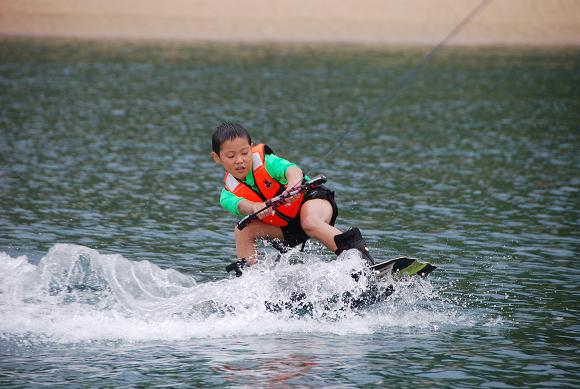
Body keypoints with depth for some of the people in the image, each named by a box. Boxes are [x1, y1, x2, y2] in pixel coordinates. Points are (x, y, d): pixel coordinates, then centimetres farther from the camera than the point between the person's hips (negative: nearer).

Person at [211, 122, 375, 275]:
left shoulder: (266, 161, -22)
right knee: (243, 231, -13)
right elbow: (239, 204, -36)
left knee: (310, 222, -38)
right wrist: (254, 207, -61)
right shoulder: (228, 193, -12)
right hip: (286, 228, 6)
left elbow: (292, 169, -42)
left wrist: (293, 185, -67)